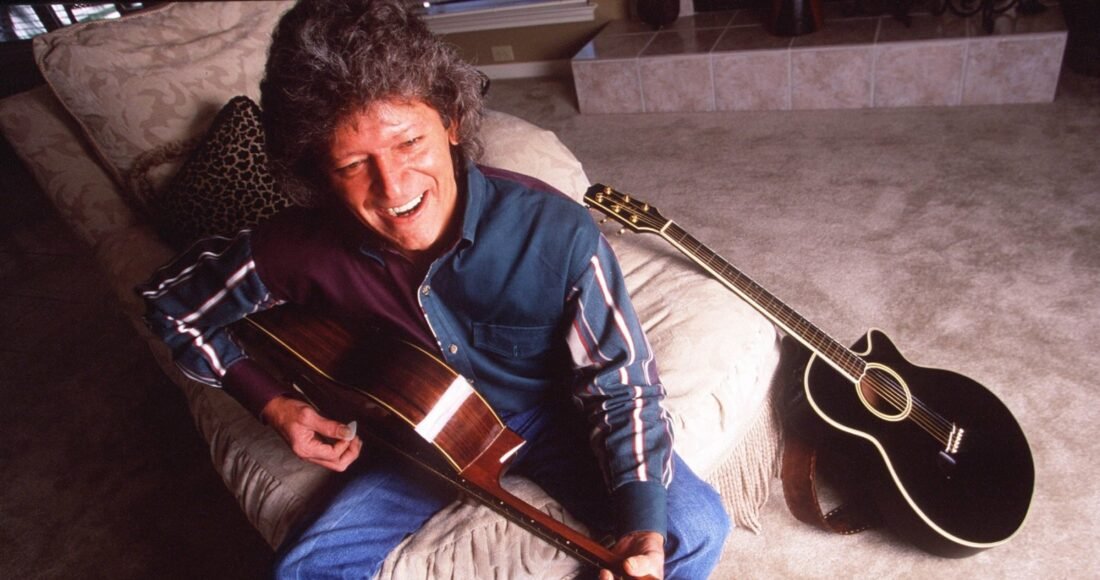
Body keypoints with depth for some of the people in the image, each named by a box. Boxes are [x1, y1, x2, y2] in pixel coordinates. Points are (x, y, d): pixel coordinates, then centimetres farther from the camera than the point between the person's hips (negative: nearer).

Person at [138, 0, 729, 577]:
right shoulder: (302, 248, -24)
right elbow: (172, 301, -3)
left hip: (551, 414, -1)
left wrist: (641, 528, -34)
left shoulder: (557, 233, -30)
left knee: (695, 529, -17)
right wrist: (272, 403, -11)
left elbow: (623, 386, -19)